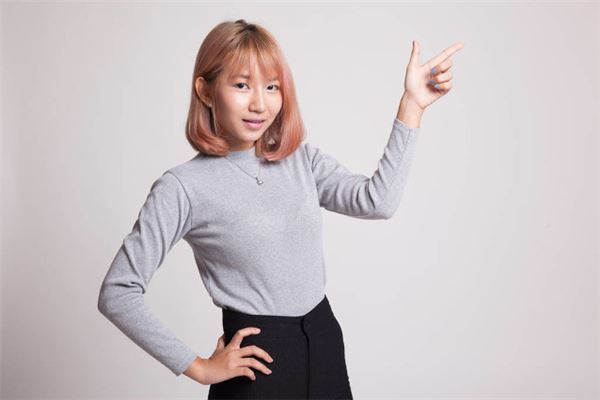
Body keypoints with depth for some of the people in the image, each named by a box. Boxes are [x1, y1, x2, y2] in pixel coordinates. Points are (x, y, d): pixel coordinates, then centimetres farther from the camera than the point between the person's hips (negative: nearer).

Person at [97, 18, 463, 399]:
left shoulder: (303, 160, 2)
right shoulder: (183, 187, -13)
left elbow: (377, 201, -13)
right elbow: (117, 293, -13)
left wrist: (411, 105, -13)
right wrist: (198, 367, -11)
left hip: (325, 341, 5)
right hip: (257, 360, -5)